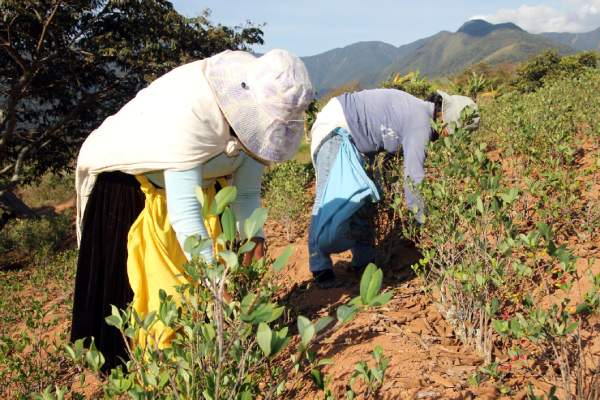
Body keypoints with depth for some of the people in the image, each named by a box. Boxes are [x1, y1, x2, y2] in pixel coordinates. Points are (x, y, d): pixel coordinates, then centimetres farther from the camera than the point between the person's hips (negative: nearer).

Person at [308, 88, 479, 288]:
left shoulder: (421, 112, 8)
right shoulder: (420, 122, -22)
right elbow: (413, 176, -25)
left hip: (350, 136, 10)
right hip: (334, 128, -10)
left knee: (360, 198, 7)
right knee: (330, 197, -14)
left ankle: (364, 260, 12)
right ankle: (320, 268, -12)